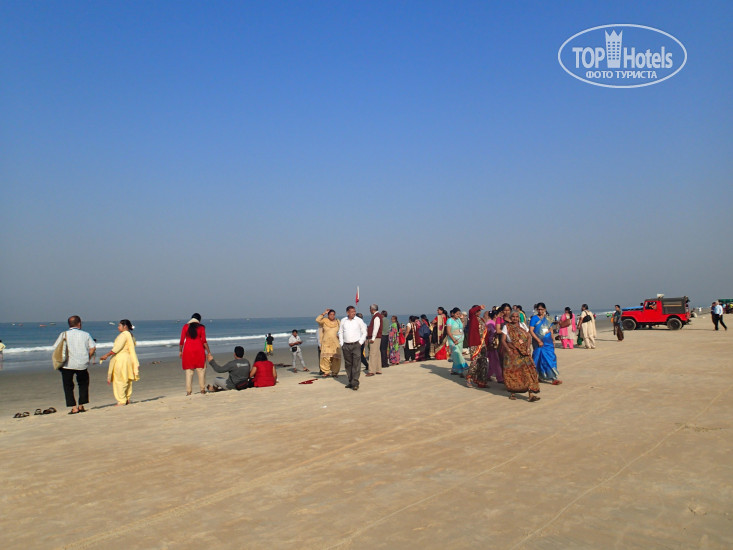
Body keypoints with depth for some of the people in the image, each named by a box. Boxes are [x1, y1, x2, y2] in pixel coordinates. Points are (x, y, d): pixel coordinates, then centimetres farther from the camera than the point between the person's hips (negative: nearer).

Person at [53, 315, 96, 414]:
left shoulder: (64, 335, 0)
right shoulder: (86, 334, 2)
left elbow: (56, 348, -4)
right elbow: (93, 348, -2)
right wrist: (87, 358, 8)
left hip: (67, 365, -1)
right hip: (82, 364, 1)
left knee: (68, 386, 8)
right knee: (83, 384, 18)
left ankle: (74, 407, 1)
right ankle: (81, 406, 17)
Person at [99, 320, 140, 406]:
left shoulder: (123, 335, -15)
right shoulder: (130, 335, 14)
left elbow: (116, 348, -20)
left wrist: (106, 355, -14)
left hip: (120, 360, -10)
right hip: (127, 359, 10)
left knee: (119, 380, -4)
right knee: (127, 380, 13)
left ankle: (121, 401, -3)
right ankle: (127, 400, 19)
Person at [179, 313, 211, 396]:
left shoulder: (185, 326, 4)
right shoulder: (201, 327, 0)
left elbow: (182, 340, 2)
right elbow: (204, 341, -5)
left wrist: (180, 351, 13)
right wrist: (208, 351, -1)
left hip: (188, 349, 1)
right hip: (199, 349, -1)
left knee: (188, 370, 4)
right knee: (200, 369, 7)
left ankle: (188, 391, 2)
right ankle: (202, 389, 7)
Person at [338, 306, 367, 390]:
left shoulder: (359, 320, 0)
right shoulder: (343, 321, 7)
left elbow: (364, 332, 6)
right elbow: (340, 332, 16)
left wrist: (361, 342, -3)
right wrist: (341, 343, 9)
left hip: (356, 345, -3)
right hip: (346, 345, 3)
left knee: (356, 364, -9)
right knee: (348, 364, 8)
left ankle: (355, 383, -10)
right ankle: (350, 381, 18)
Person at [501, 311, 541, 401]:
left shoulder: (523, 325, 12)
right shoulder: (506, 327, 3)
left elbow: (529, 337, 7)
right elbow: (503, 340, -3)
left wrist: (528, 348, -9)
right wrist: (508, 350, -16)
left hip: (524, 353, 2)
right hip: (512, 353, -2)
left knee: (528, 371, -10)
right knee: (512, 372, 0)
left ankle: (531, 394, -15)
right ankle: (512, 393, 16)